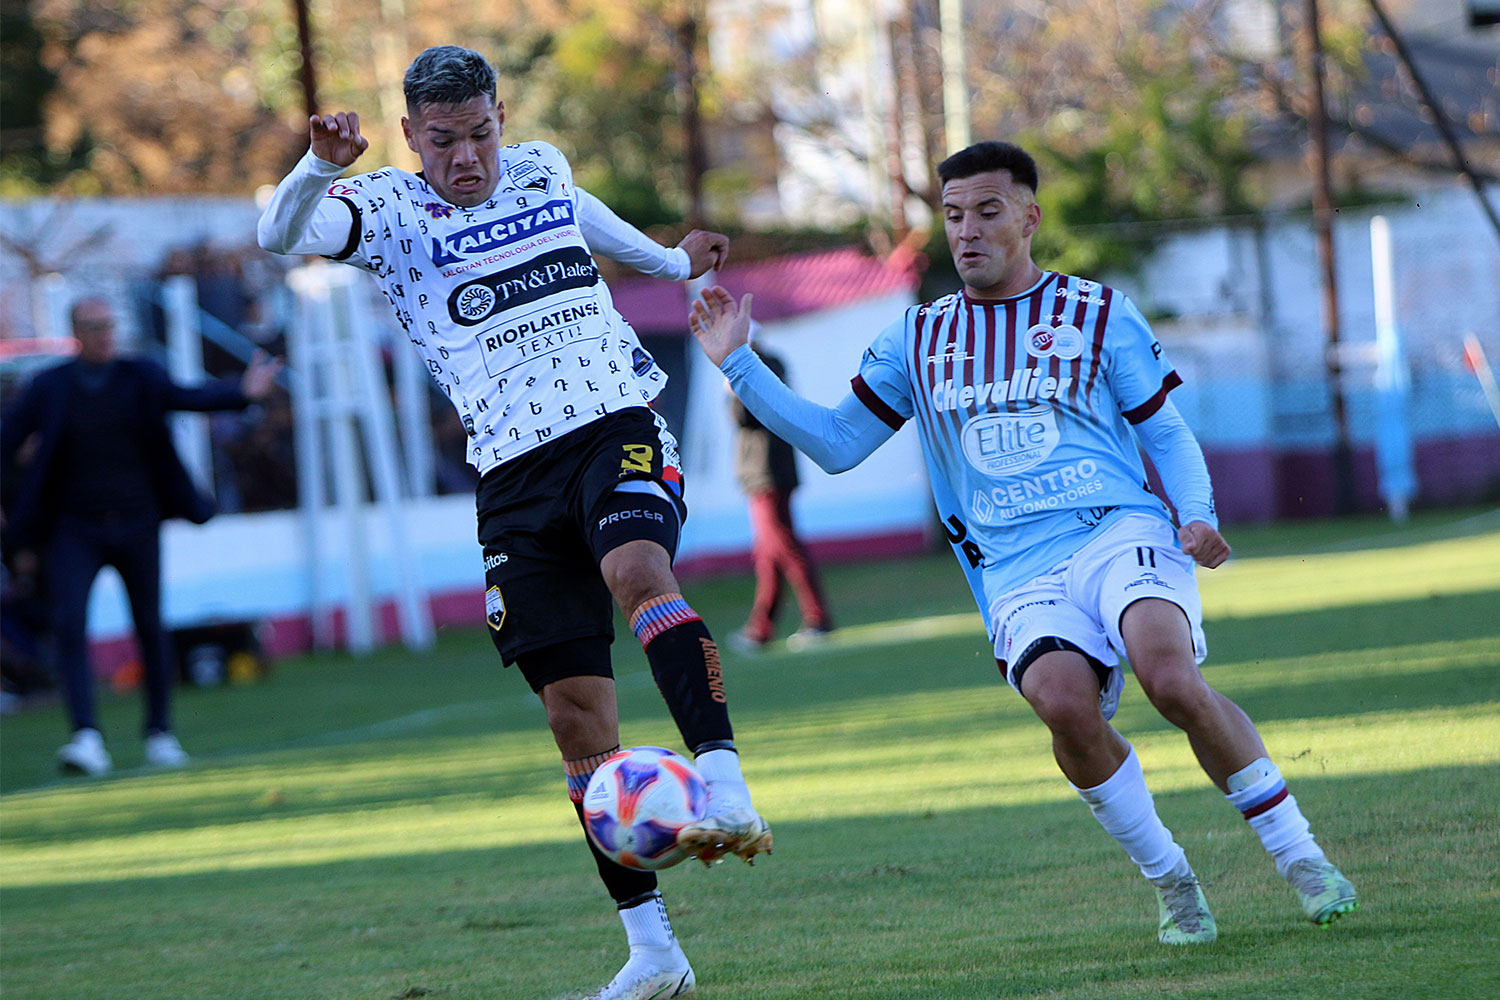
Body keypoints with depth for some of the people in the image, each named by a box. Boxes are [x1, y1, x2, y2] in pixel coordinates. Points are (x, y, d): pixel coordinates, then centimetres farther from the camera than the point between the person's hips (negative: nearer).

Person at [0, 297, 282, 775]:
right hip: (76, 529, -1)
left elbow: (189, 397, -14)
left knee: (149, 627, 9)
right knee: (67, 625, -17)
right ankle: (87, 739, -22)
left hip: (137, 525, 1)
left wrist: (245, 391, -32)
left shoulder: (141, 378, -1)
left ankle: (160, 733, 26)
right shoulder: (49, 387, -2)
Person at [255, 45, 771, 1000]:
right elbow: (281, 234, -19)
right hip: (514, 474, 0)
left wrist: (670, 259, 44)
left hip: (618, 427, 0)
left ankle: (727, 786, -45)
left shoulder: (543, 169, 11)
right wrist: (319, 164, -38)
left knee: (637, 571, -33)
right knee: (576, 714, -3)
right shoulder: (390, 208, 0)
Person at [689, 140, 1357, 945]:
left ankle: (1299, 856, -14)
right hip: (1017, 575, 1)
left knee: (1170, 676, -32)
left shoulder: (1100, 313, 12)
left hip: (1120, 532, -1)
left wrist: (1198, 515, -4)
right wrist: (738, 365, 9)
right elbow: (835, 443, 19)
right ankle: (1170, 883, -12)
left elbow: (1166, 431, 15)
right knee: (1063, 698, -32)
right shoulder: (919, 338, 18)